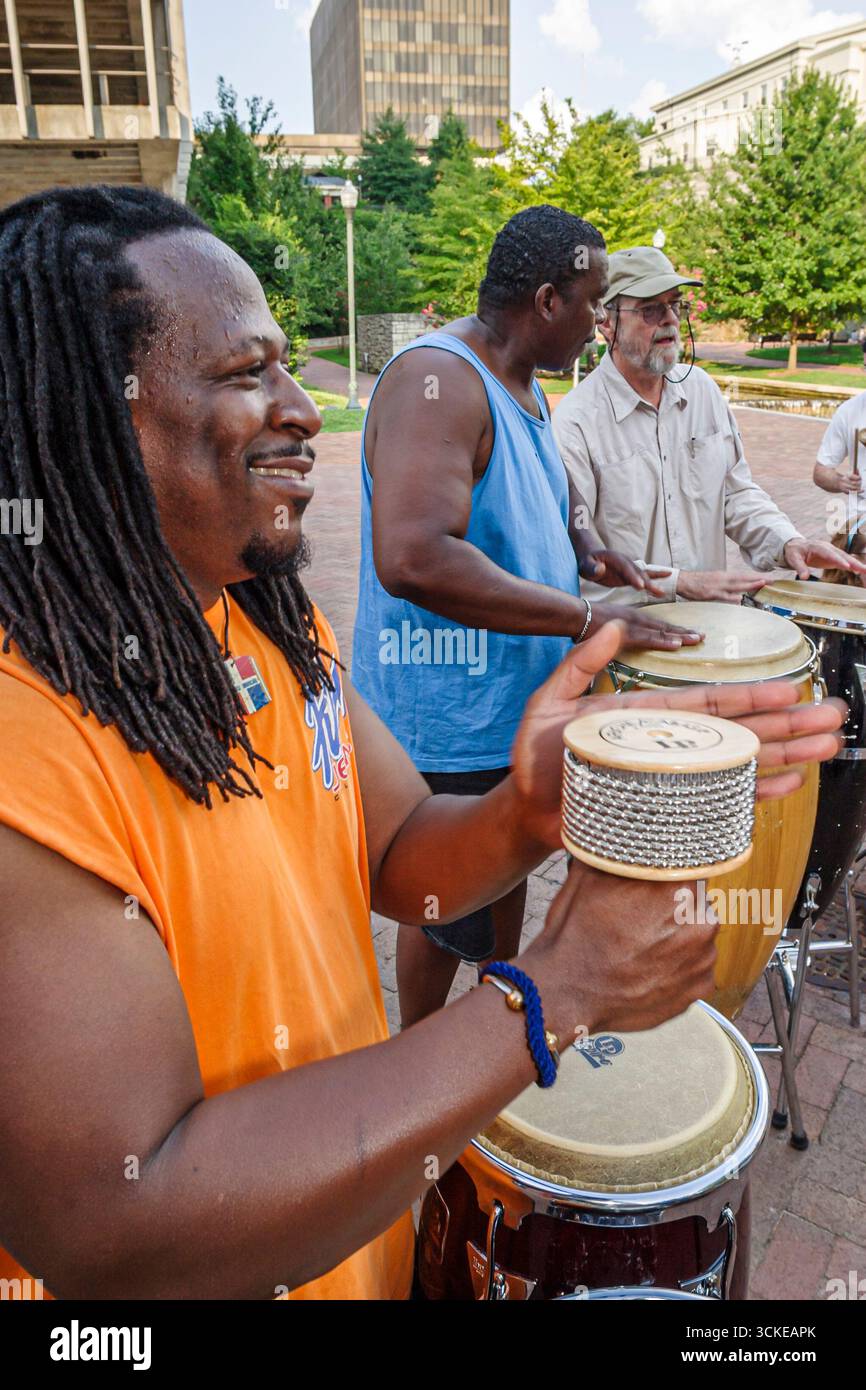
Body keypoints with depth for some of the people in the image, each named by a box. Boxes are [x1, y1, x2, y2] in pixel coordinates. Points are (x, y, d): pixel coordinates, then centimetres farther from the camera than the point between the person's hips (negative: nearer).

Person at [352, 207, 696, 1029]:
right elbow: (412, 559, -37)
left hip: (517, 701, 10)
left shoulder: (521, 382, 10)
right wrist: (585, 617, -31)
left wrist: (587, 546, 4)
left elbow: (550, 490, 27)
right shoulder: (437, 380, -22)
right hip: (449, 720, -9)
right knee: (455, 913, 9)